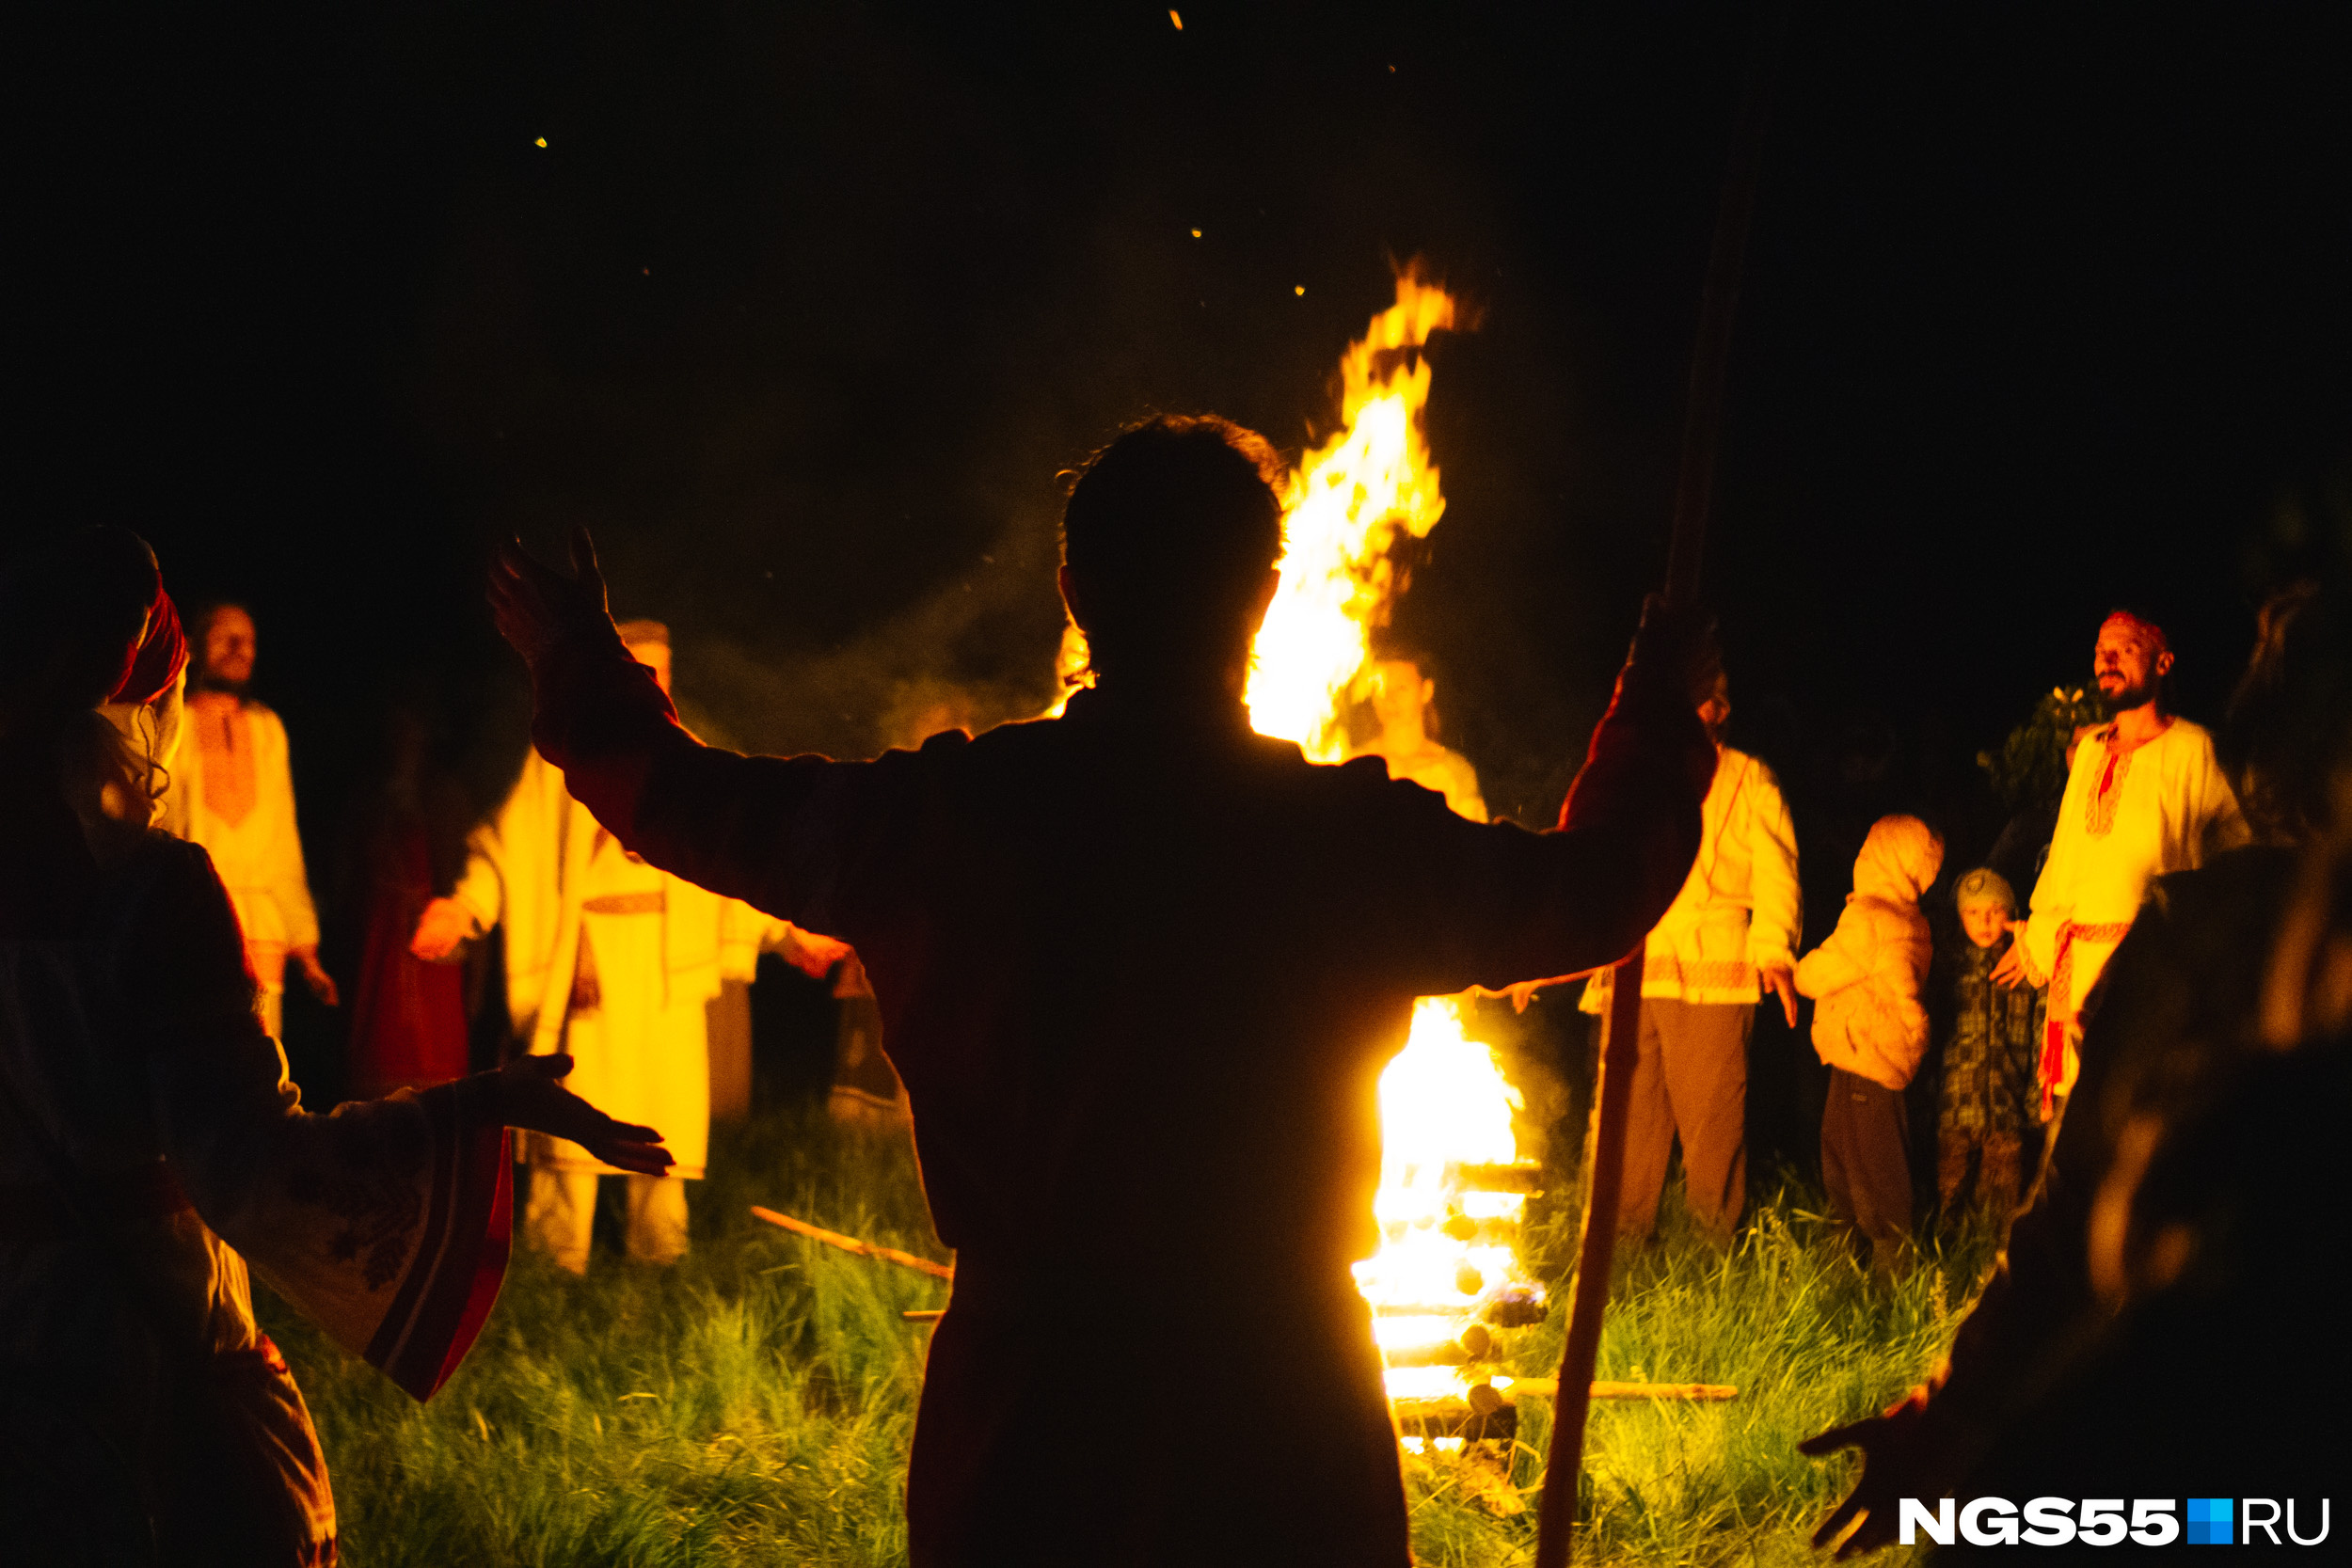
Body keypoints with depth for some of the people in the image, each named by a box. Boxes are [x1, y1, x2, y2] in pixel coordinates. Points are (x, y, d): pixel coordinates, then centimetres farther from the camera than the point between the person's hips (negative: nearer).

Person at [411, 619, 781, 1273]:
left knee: (671, 1099, 0)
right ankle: (558, 1263, 2)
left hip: (669, 962, 3)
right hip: (586, 957, -3)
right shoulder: (560, 758, 3)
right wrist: (464, 906, -19)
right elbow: (512, 846, -3)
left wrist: (788, 925, 17)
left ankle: (659, 1255, 11)